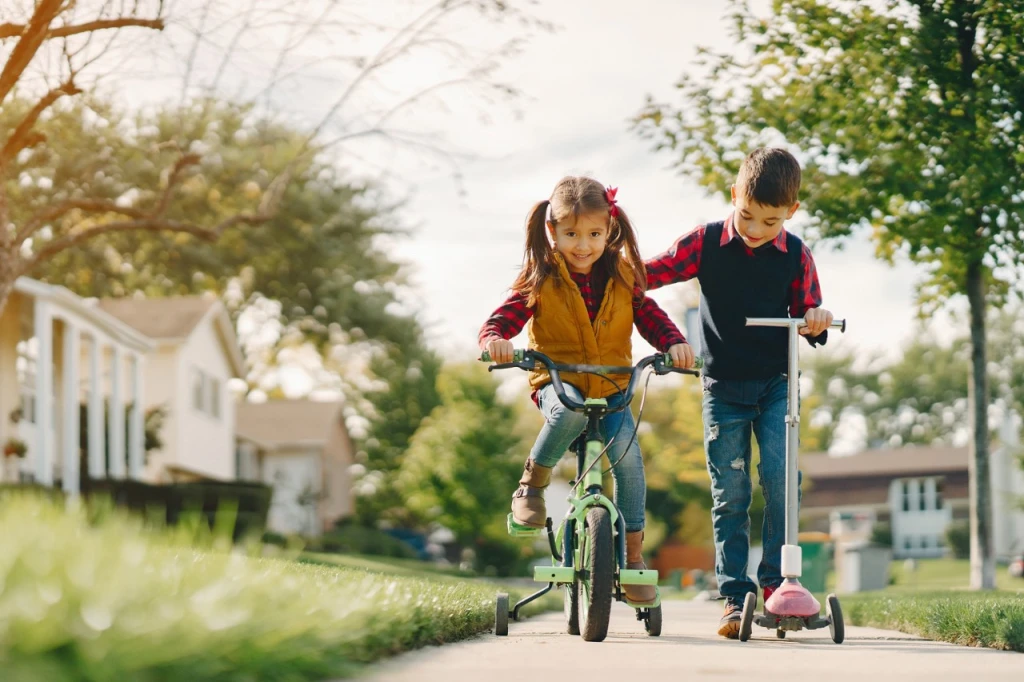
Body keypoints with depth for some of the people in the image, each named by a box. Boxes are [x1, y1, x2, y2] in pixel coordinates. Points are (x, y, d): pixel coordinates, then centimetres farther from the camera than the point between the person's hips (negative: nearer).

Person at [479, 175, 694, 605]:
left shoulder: (622, 276, 3)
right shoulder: (540, 280, -5)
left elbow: (651, 318, 3)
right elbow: (499, 321, -11)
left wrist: (675, 343, -19)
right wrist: (495, 340, -35)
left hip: (612, 386, 2)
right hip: (556, 381, -2)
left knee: (627, 452, -21)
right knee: (570, 412, -38)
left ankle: (633, 551, -8)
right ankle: (532, 484, -11)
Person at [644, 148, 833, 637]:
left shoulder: (795, 255, 0)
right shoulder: (706, 243, -3)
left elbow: (805, 313, 8)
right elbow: (653, 271, 1)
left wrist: (816, 320, -14)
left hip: (776, 385, 0)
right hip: (722, 387, 0)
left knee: (780, 476, -14)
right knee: (729, 494, -2)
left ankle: (776, 581, -1)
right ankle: (735, 596, 3)